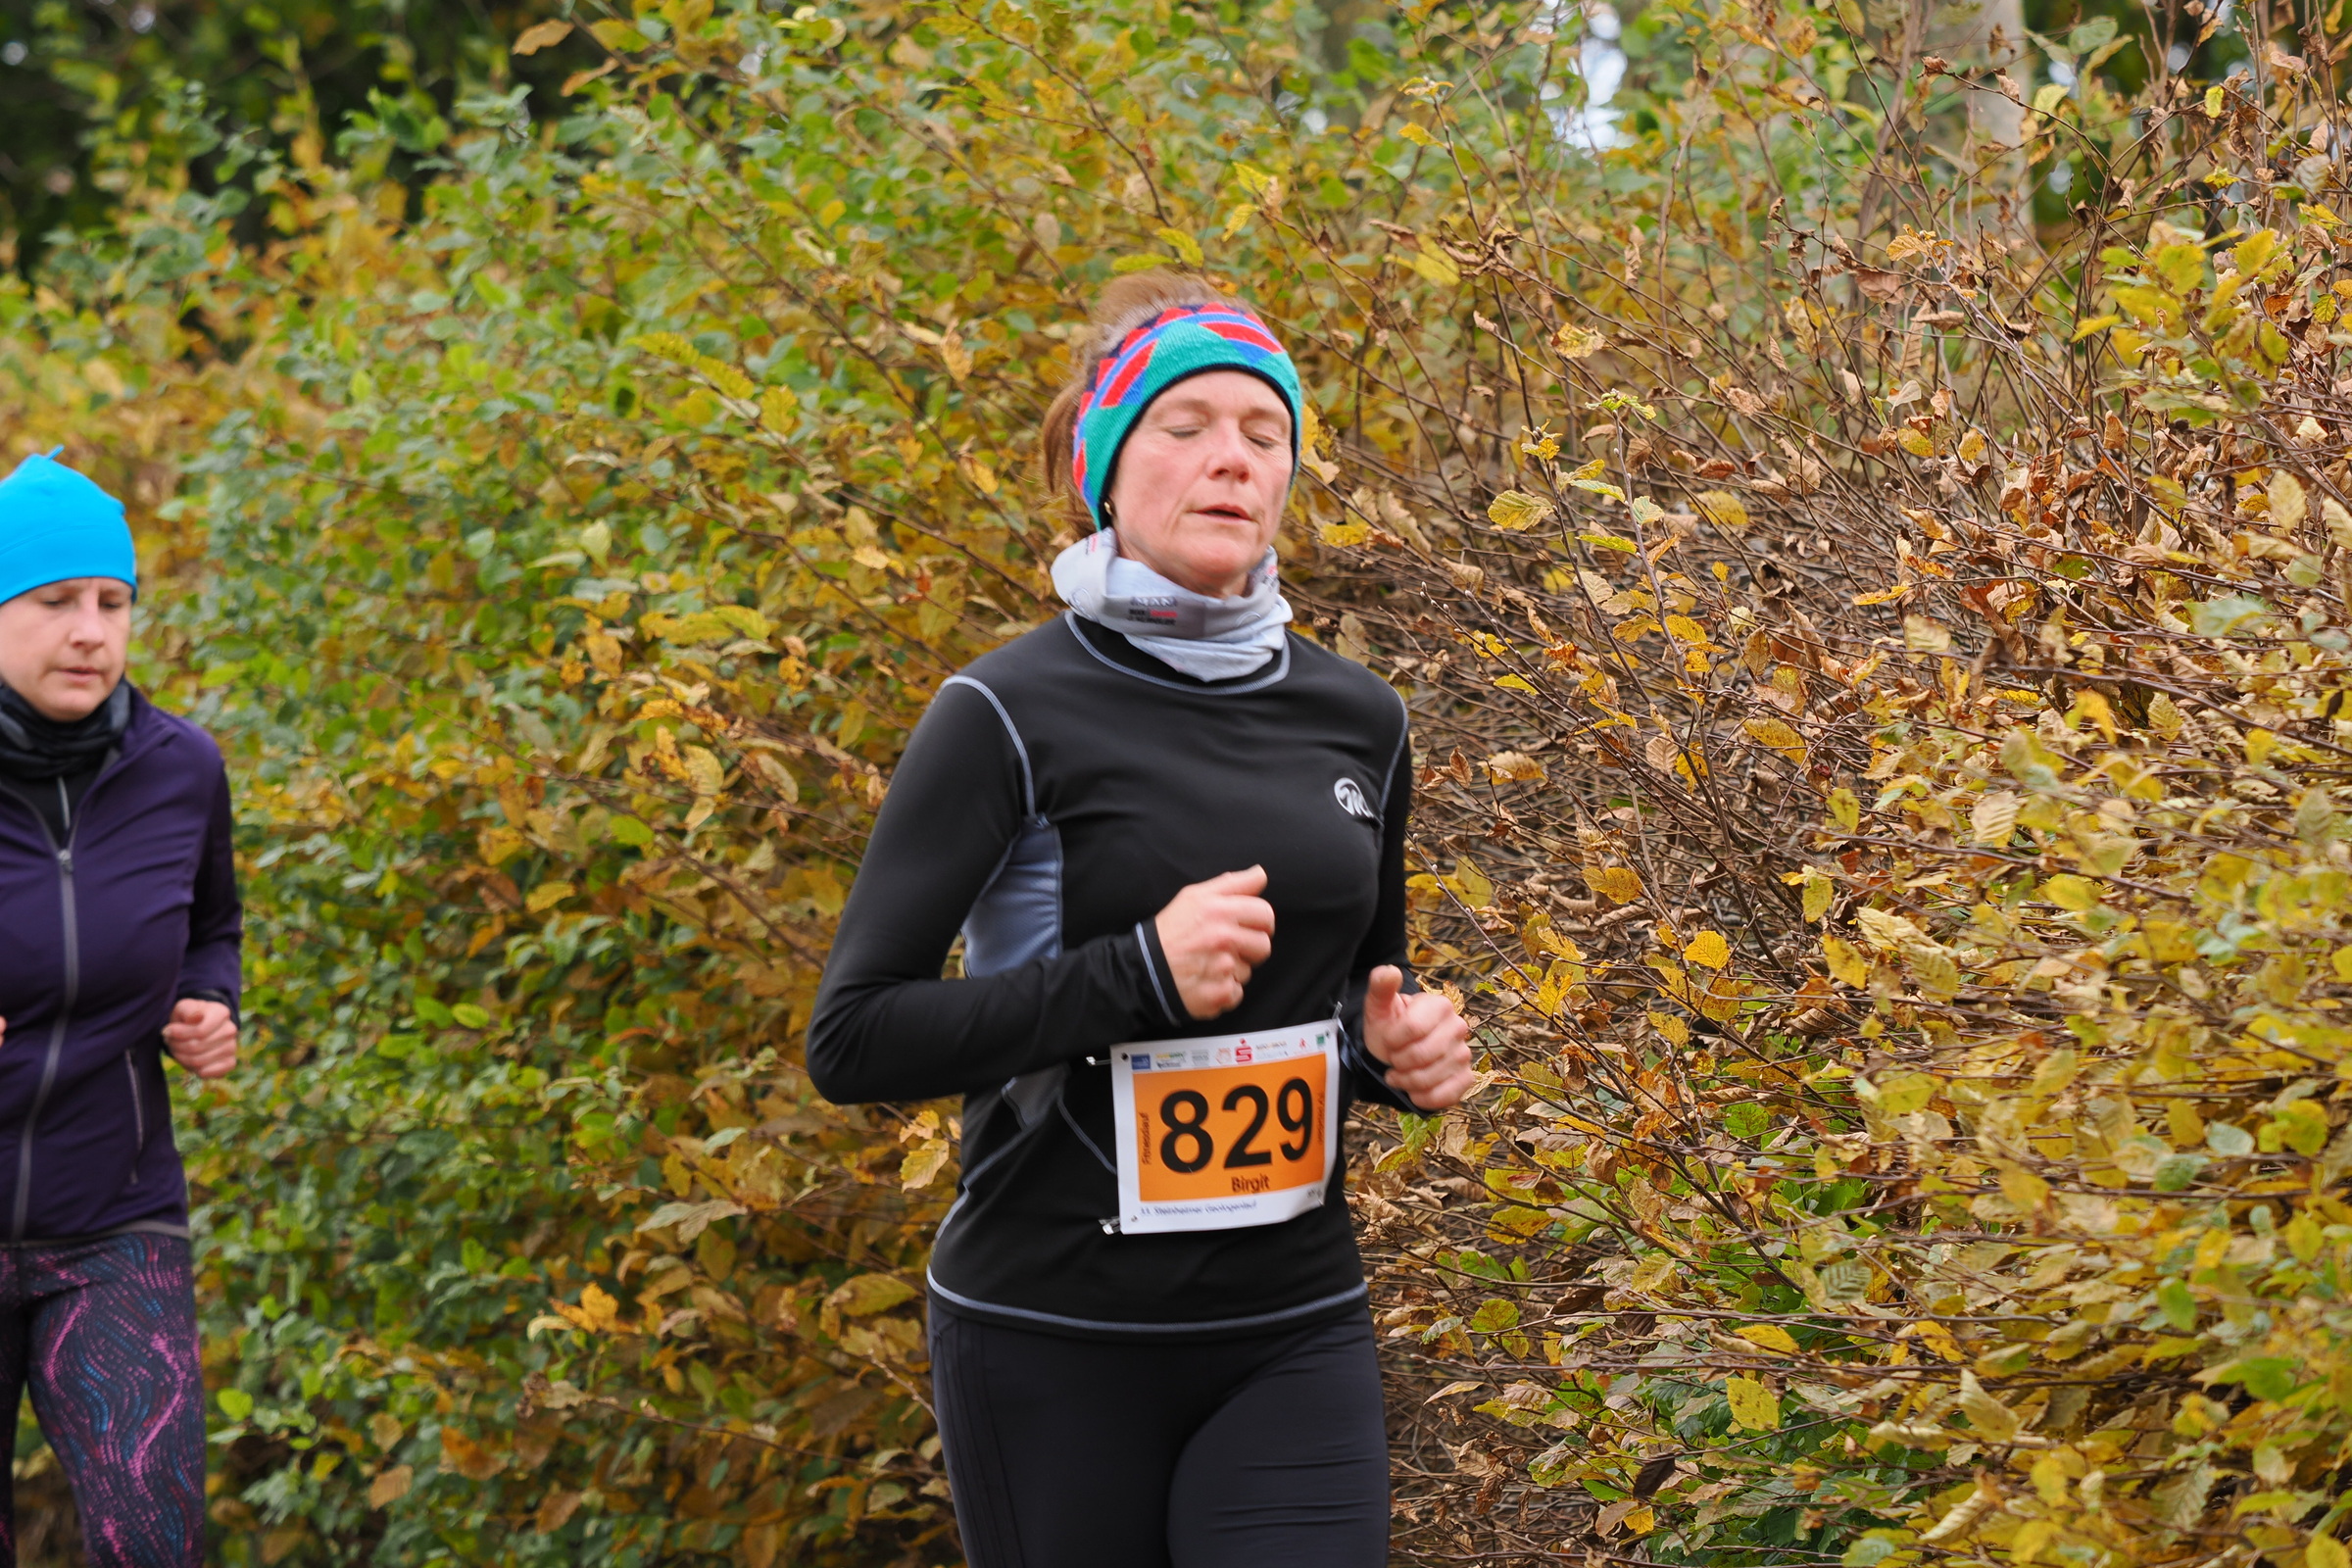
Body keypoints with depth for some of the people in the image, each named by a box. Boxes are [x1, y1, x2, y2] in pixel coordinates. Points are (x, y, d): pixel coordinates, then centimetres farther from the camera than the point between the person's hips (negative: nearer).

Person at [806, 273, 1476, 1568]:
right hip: (1056, 1346, -3)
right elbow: (852, 1039, -12)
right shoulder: (1010, 717, -8)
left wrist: (1402, 1051, 0)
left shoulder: (1356, 721, 8)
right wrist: (1134, 974, -21)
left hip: (1292, 1336, 3)